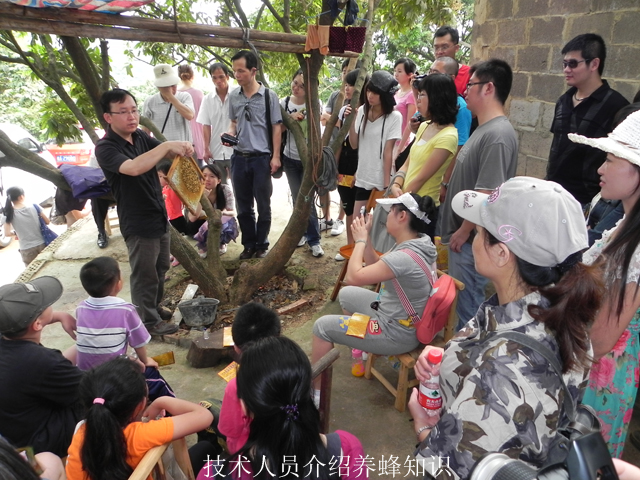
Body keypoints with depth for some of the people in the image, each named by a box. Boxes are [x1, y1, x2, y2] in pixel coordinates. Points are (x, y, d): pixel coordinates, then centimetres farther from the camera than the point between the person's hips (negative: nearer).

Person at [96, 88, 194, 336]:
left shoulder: (140, 136, 4)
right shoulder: (105, 148, -20)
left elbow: (166, 154, 1)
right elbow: (134, 167, -37)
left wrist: (182, 148, -22)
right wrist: (167, 146, -37)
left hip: (160, 215, 8)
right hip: (138, 223, -8)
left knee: (161, 268, 22)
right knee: (145, 275, 6)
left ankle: (155, 306, 43)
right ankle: (149, 322, 23)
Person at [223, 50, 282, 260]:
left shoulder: (269, 95, -6)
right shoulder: (233, 96, 5)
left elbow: (276, 127, -4)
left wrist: (275, 156, -10)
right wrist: (229, 133, -6)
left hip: (262, 158, -4)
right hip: (239, 157, 4)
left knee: (263, 206, 7)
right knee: (243, 206, 11)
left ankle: (262, 245, 21)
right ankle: (249, 244, 25)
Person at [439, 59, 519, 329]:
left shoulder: (498, 135, -21)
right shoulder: (484, 129, 11)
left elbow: (486, 194, -25)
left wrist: (463, 231, -17)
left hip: (471, 239, -10)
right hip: (462, 233, 10)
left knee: (468, 301, 4)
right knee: (462, 298, 22)